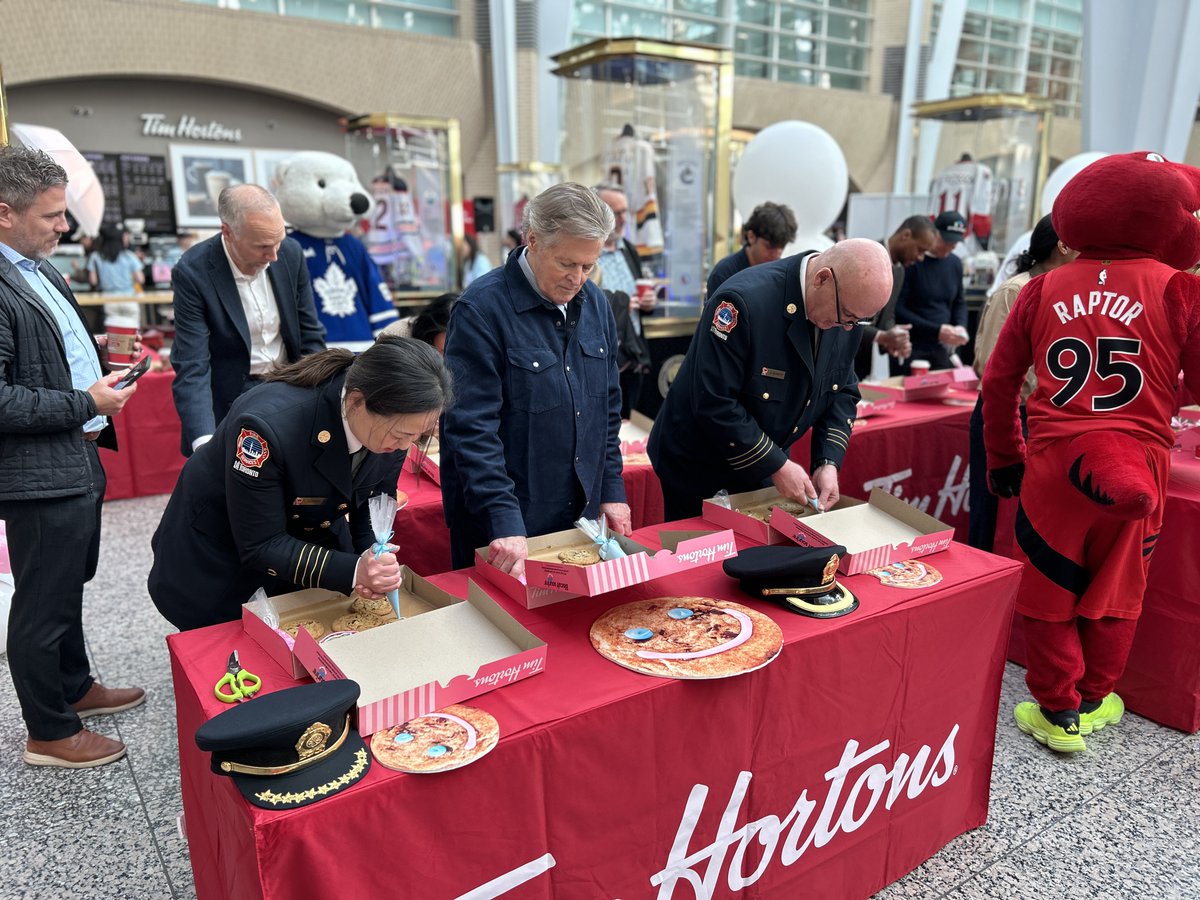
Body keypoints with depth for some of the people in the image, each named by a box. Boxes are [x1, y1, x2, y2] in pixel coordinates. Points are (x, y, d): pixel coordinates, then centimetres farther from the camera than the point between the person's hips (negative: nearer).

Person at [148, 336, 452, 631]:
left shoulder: (393, 421, -22)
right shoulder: (267, 424, -39)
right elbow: (259, 545, -30)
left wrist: (373, 564, -23)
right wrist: (354, 572, -39)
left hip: (312, 536, 5)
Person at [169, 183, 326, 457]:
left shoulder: (290, 253, -7)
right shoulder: (192, 273, -18)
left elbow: (311, 335, 1)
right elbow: (192, 369, -21)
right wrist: (205, 444, -34)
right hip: (229, 402, -3)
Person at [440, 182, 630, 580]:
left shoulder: (595, 303, 5)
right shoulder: (481, 309, -17)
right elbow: (471, 428, -22)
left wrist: (611, 490, 8)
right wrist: (504, 522, -27)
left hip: (582, 516, 6)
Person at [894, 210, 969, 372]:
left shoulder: (955, 263, 11)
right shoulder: (910, 261, -10)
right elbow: (897, 309, -15)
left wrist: (961, 326, 1)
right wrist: (936, 330, -17)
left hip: (941, 350, 6)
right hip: (910, 350, -6)